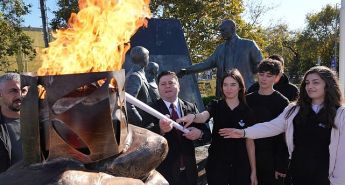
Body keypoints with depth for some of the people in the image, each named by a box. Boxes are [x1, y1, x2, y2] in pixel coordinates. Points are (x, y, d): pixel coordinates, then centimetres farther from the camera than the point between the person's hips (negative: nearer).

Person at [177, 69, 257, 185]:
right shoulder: (216, 105, -3)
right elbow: (203, 116, -25)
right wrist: (193, 117, -48)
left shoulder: (246, 111, -2)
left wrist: (253, 170, 0)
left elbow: (250, 142, 0)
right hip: (216, 164, 0)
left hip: (240, 166, 1)